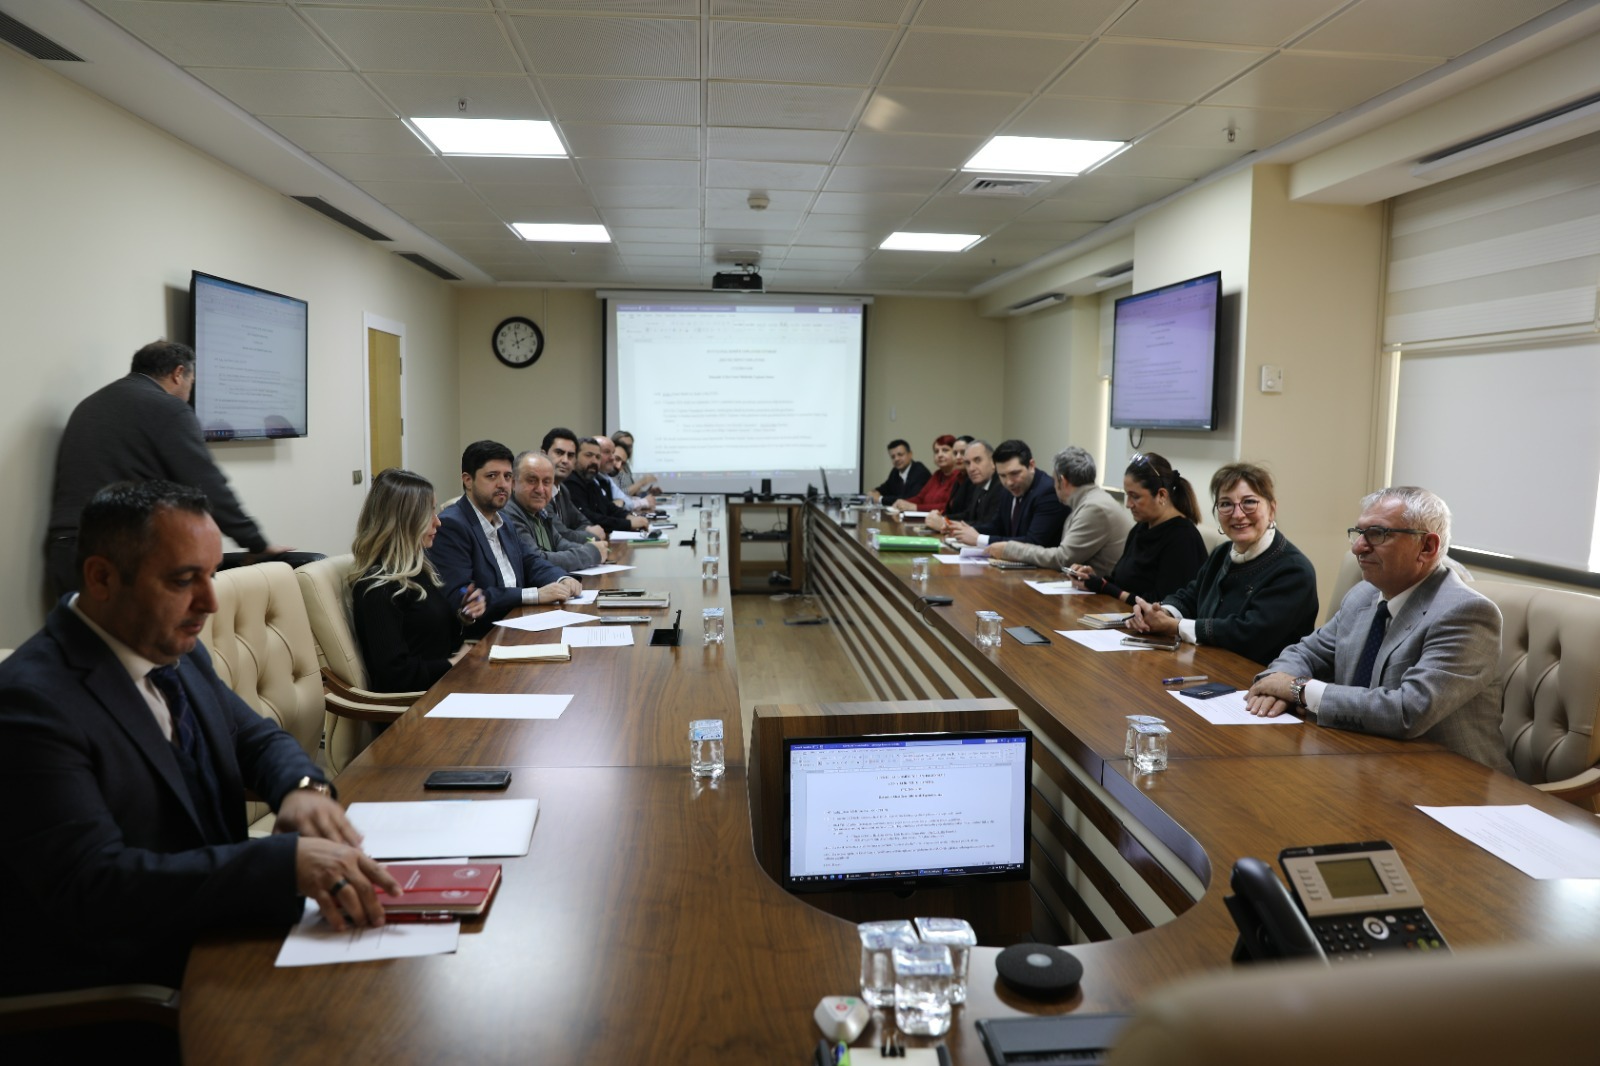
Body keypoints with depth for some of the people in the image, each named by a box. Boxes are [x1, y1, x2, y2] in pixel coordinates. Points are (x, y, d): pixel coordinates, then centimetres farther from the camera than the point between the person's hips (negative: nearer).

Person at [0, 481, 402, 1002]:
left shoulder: (178, 653, 4)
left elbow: (257, 739, 16)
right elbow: (93, 887, -28)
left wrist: (304, 787, -9)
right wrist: (287, 861, -39)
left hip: (218, 929, 7)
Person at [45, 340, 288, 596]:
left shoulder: (87, 406, 21)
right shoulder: (168, 409, -3)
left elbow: (72, 486, 22)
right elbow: (208, 488, -7)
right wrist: (259, 545, 1)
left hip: (64, 552, 8)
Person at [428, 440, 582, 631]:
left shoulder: (501, 520, 12)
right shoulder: (450, 526, -13)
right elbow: (459, 597, -22)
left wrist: (562, 580, -3)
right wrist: (534, 595, -23)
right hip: (477, 638, -8)